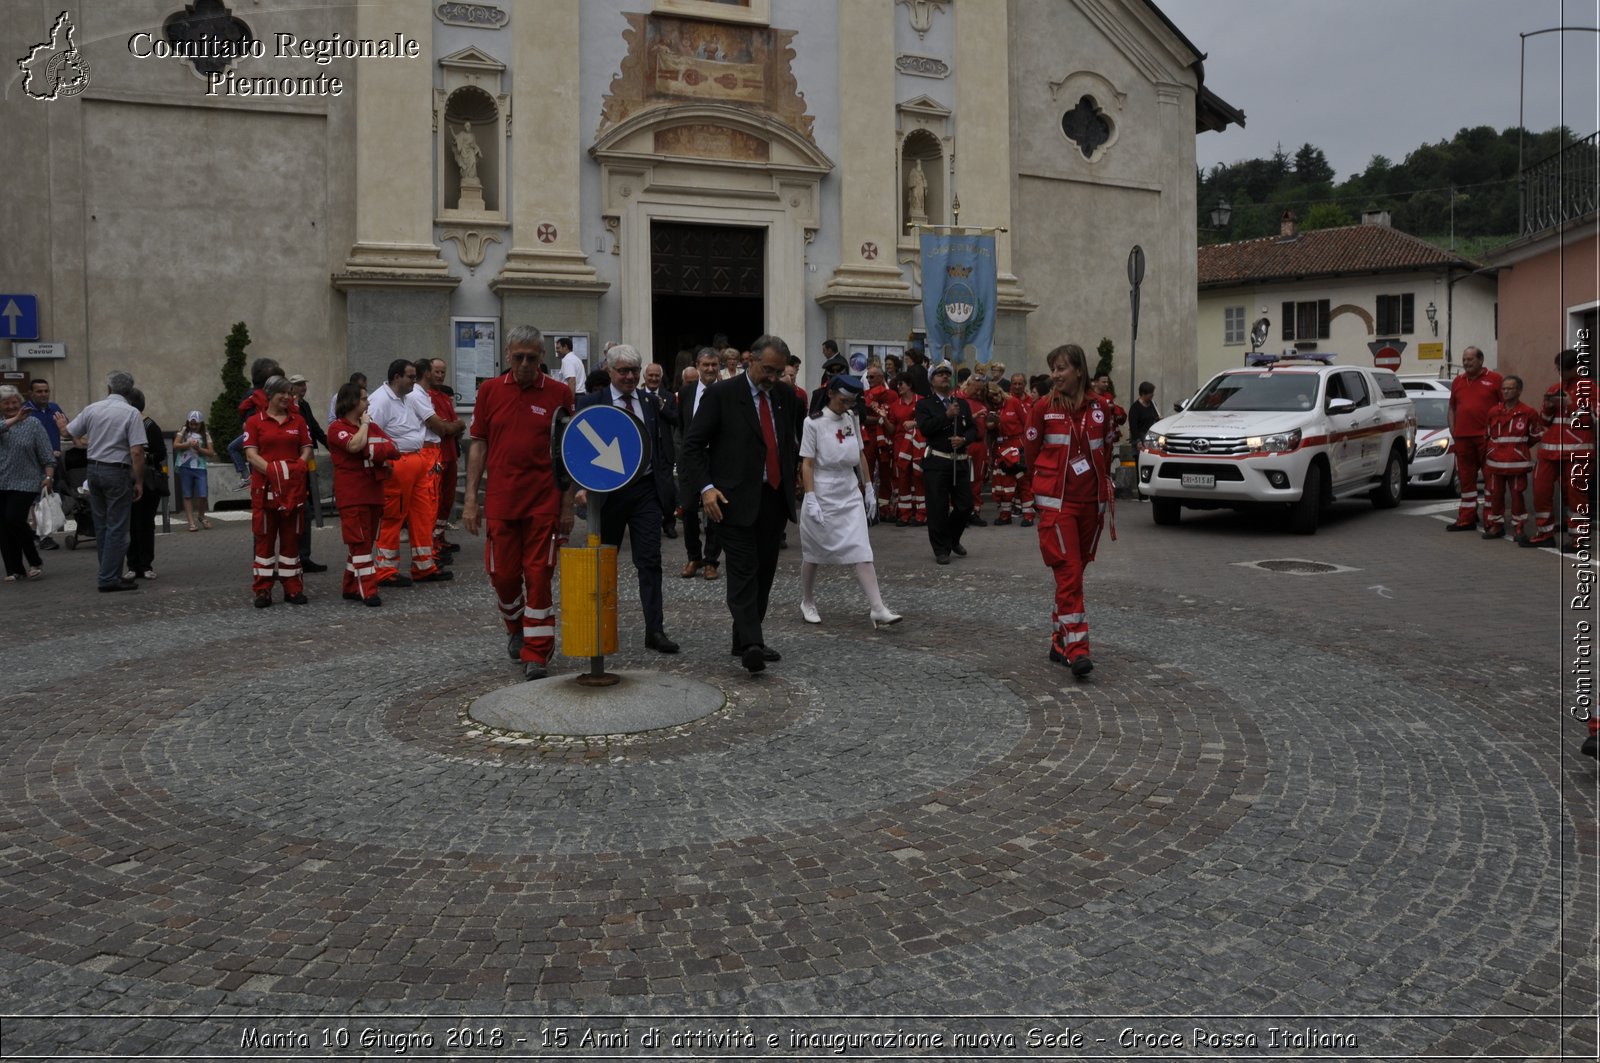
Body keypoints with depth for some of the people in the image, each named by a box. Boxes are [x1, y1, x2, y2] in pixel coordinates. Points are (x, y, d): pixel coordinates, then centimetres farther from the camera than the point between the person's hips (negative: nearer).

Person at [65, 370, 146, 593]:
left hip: (94, 469, 5)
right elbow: (137, 452, -16)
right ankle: (109, 578, -4)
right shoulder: (132, 413, -11)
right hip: (117, 472, -5)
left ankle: (110, 573, 19)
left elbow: (69, 433, 10)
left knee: (101, 526, 14)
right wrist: (139, 482, -9)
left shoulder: (92, 409, 3)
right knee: (117, 528, -2)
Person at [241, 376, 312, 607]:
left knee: (291, 537, 7)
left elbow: (306, 449, 8)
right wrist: (271, 469, -20)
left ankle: (293, 588, 12)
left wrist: (299, 466, -12)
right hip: (265, 487, -2)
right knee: (265, 537, 2)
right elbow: (250, 453, -5)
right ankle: (263, 590, 7)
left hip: (293, 486, 3)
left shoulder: (297, 421, 11)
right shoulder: (255, 422, 2)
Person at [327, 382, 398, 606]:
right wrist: (364, 424, -7)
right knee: (359, 541, -9)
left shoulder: (372, 426, 18)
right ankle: (368, 591, -11)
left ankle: (352, 588, 17)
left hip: (373, 492, 7)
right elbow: (355, 445, -22)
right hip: (352, 493, -7)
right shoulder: (337, 427, -3)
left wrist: (372, 451, -11)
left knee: (366, 541, 9)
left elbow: (394, 449, 7)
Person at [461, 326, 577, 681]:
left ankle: (537, 654, 6)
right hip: (500, 502, 2)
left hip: (544, 503, -2)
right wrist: (471, 497, 2)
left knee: (538, 576, -2)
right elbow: (478, 444, 8)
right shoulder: (490, 390, 5)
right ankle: (516, 628, 36)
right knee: (503, 574, 8)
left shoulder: (559, 393, 0)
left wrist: (568, 504, -2)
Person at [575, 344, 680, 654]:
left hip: (645, 489, 2)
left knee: (650, 561, -2)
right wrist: (583, 486, -18)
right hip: (607, 490, -2)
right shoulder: (591, 403, -2)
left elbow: (663, 447, 9)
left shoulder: (651, 403, 8)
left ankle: (655, 630, 0)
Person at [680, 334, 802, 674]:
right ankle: (750, 644, -18)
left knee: (765, 572, 8)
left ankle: (745, 641, 18)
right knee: (744, 572, -12)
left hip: (775, 499, 6)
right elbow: (692, 444, -5)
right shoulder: (722, 395, -4)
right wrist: (706, 486, -15)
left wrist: (789, 483, 14)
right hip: (737, 500, -6)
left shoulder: (785, 397, 12)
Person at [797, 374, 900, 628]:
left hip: (850, 495, 4)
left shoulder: (852, 418, 6)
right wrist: (811, 500, -17)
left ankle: (878, 609, -10)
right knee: (812, 553, 10)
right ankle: (807, 603, 29)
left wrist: (868, 488, 12)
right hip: (823, 495, -4)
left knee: (862, 553, -6)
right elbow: (807, 464, -11)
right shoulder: (814, 423, -10)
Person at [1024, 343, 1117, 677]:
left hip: (1091, 502, 4)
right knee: (1069, 574, -11)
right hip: (1057, 503, -4)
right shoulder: (1043, 409, -4)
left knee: (1075, 572, 10)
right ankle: (1076, 648, -13)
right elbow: (1031, 453, 5)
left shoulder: (1099, 409, 5)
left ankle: (1060, 642, 22)